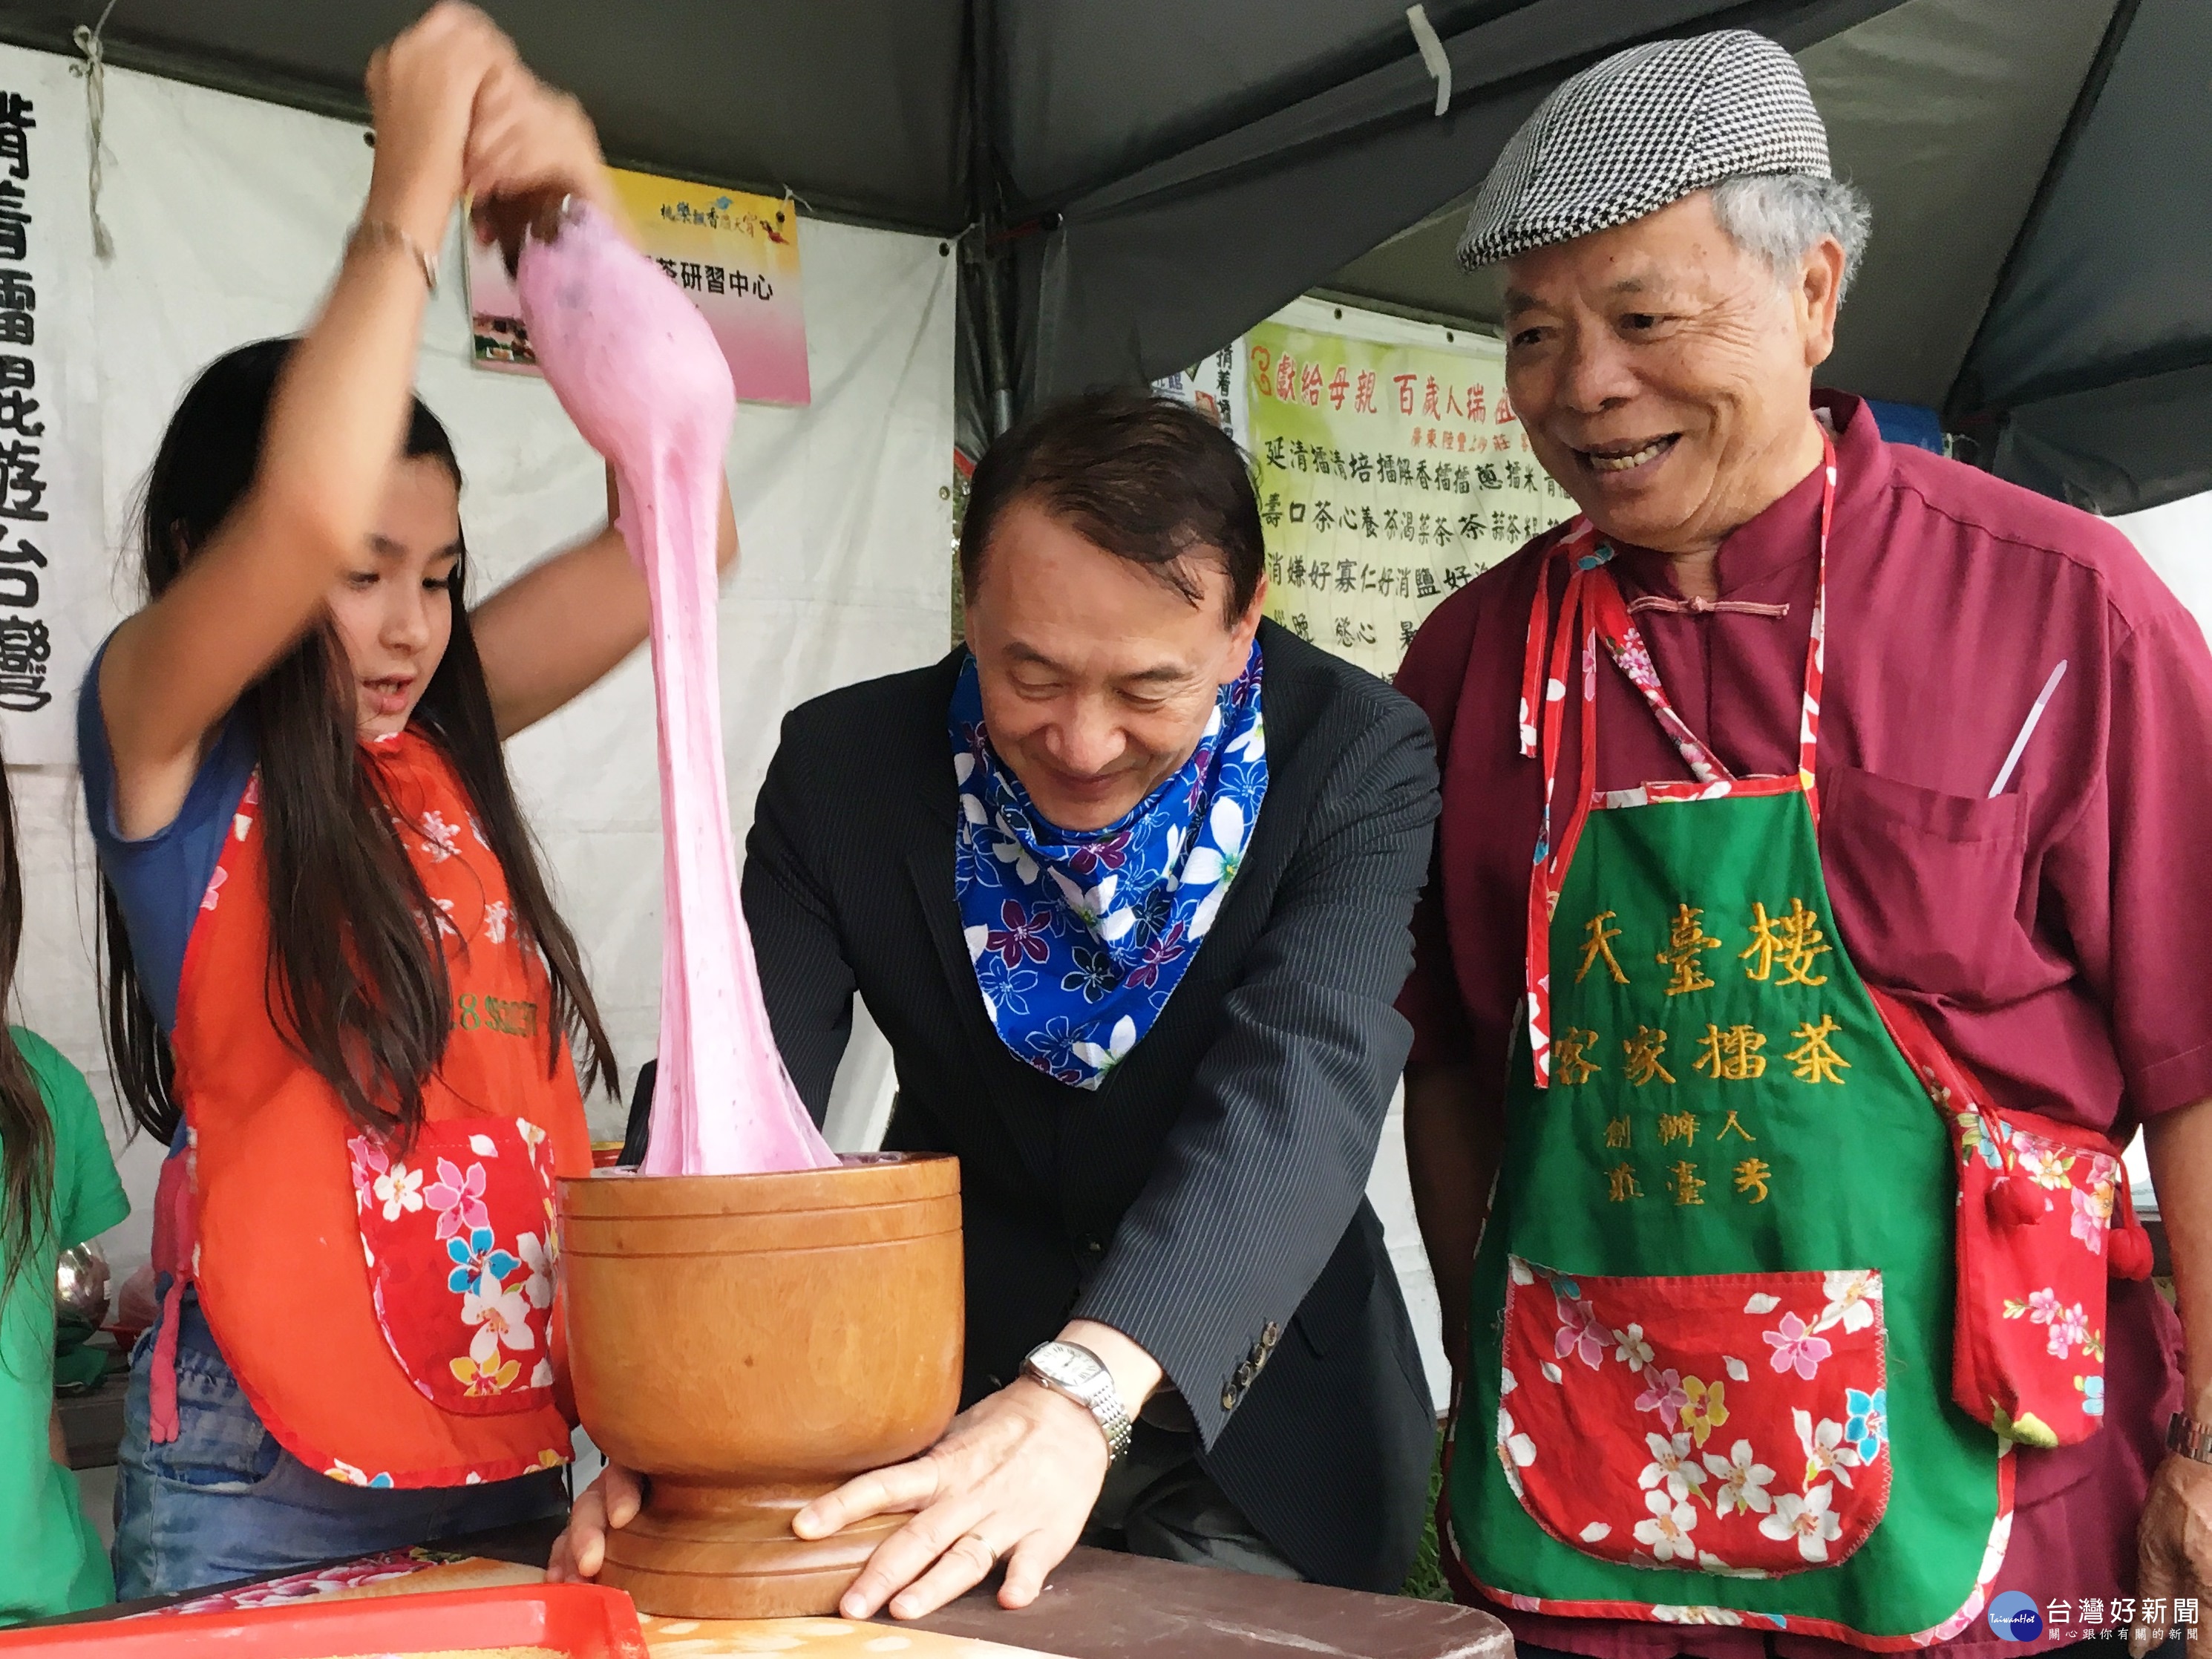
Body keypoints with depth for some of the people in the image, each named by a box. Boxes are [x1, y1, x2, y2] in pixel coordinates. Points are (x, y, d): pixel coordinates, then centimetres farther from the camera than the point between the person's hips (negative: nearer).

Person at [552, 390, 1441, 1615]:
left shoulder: (1357, 760, -19)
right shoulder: (844, 767, -13)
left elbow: (1301, 1086, -32)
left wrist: (1082, 1389, -48)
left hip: (1252, 1416, -1)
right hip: (942, 1383, 2)